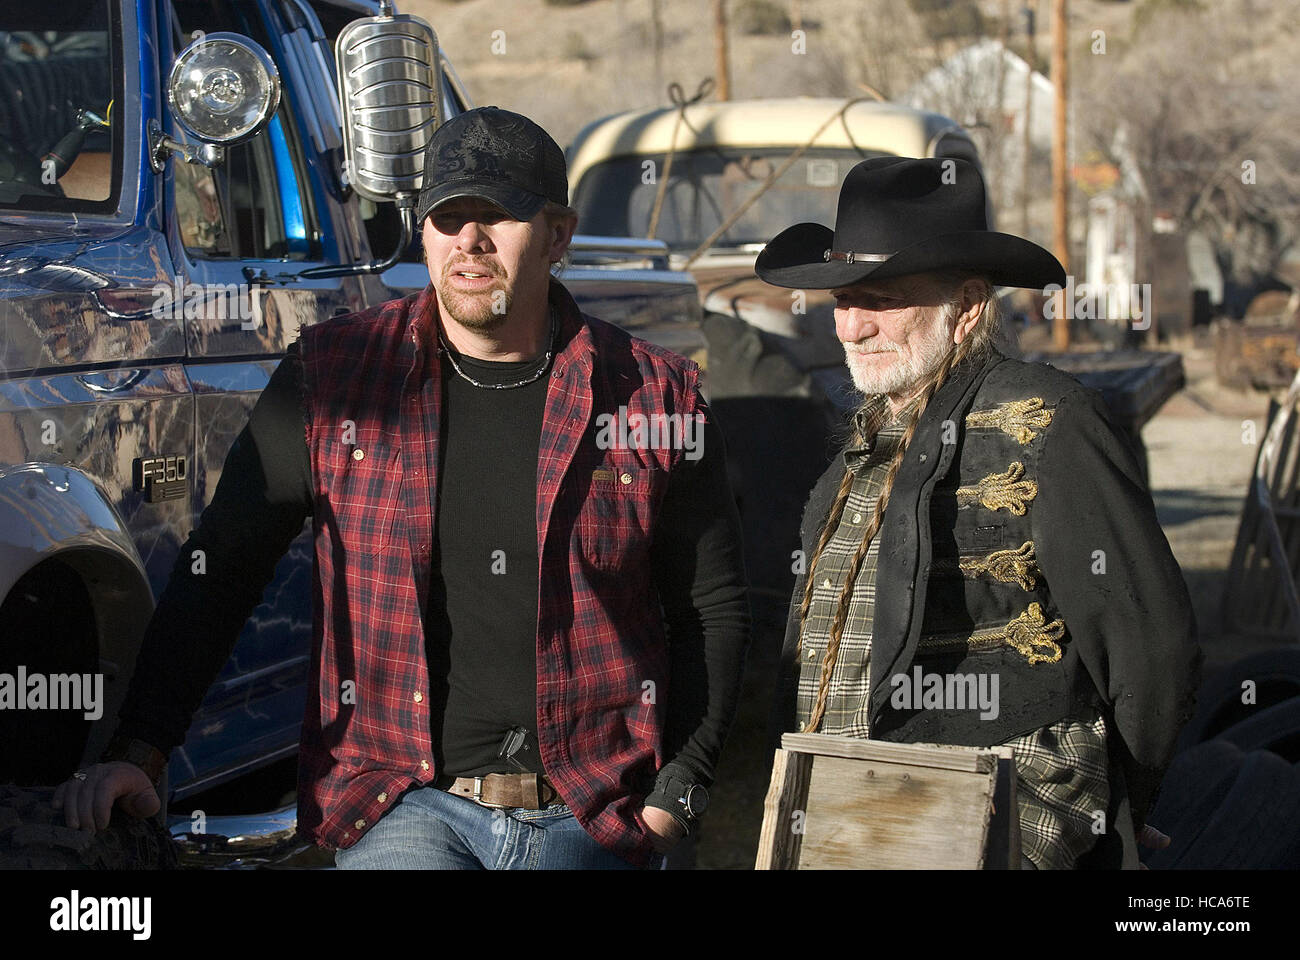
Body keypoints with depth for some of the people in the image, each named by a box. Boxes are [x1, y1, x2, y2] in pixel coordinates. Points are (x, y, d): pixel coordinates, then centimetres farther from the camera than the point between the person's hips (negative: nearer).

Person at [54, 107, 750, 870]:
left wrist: (670, 805, 2)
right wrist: (139, 751, -5)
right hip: (403, 808, 0)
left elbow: (715, 608, 10)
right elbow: (218, 571, 5)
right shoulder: (331, 379, 4)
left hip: (593, 824, 1)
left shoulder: (656, 399, 3)